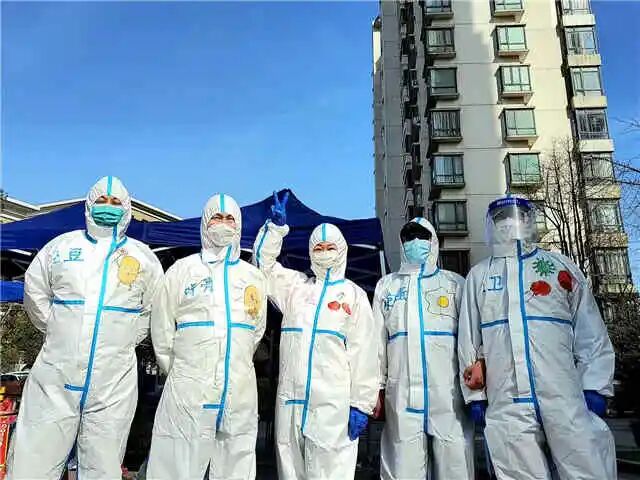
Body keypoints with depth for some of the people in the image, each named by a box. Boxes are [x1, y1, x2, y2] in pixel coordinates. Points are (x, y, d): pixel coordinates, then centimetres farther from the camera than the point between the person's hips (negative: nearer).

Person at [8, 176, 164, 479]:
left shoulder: (144, 257, 7)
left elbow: (154, 310, 14)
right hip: (54, 379, 1)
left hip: (114, 386, 0)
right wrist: (58, 332, 14)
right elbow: (35, 296, 18)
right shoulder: (61, 246, 9)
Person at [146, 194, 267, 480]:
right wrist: (179, 373, 10)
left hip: (240, 397, 3)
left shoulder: (254, 277, 12)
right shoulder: (182, 269, 6)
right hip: (187, 394, -2)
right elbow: (162, 330, 7)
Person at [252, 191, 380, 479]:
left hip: (333, 405, -3)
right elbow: (263, 262, 14)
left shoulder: (354, 295, 5)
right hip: (289, 402, 4)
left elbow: (364, 352, -1)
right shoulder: (295, 286, 16)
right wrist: (276, 226, 1)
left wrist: (361, 405, -7)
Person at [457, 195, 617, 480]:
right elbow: (468, 339, 12)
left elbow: (590, 333, 9)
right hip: (506, 405, 0)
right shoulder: (479, 275, 13)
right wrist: (474, 395, 8)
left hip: (566, 399, 0)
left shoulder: (561, 266, 13)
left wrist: (595, 387, 0)